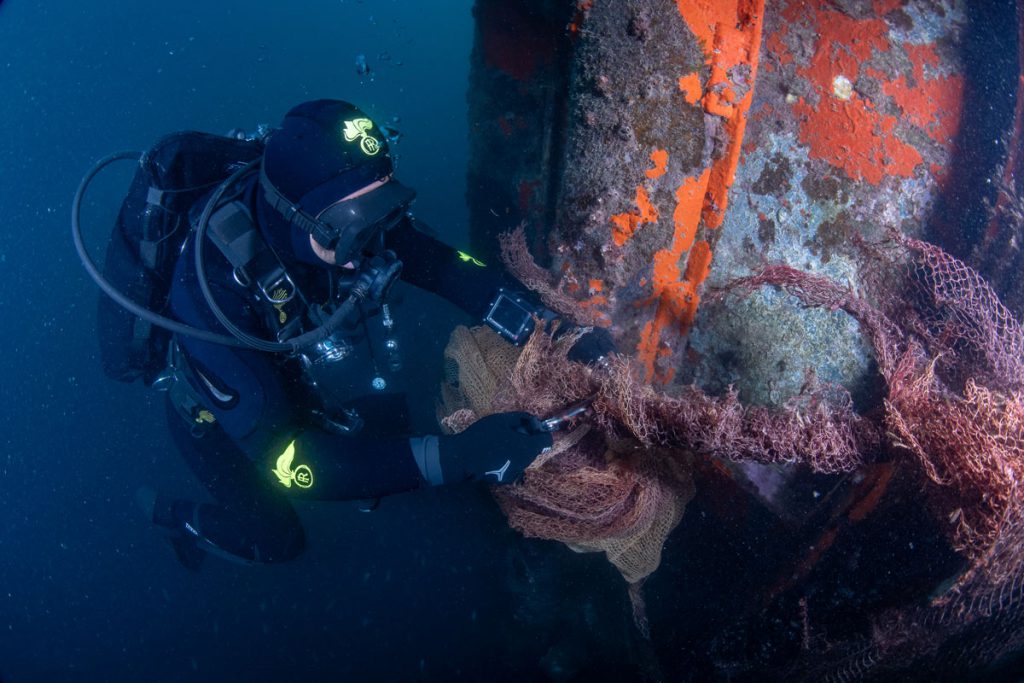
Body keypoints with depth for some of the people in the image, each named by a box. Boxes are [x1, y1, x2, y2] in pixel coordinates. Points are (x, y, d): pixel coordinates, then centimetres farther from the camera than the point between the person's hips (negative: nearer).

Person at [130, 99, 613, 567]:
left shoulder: (344, 215, -30)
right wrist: (450, 457, -52)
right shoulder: (213, 282, -44)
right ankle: (171, 514, 35)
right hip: (219, 411, -4)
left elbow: (444, 264, -17)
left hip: (293, 377, 5)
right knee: (277, 540, 7)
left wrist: (543, 326, -34)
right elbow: (280, 454, -45)